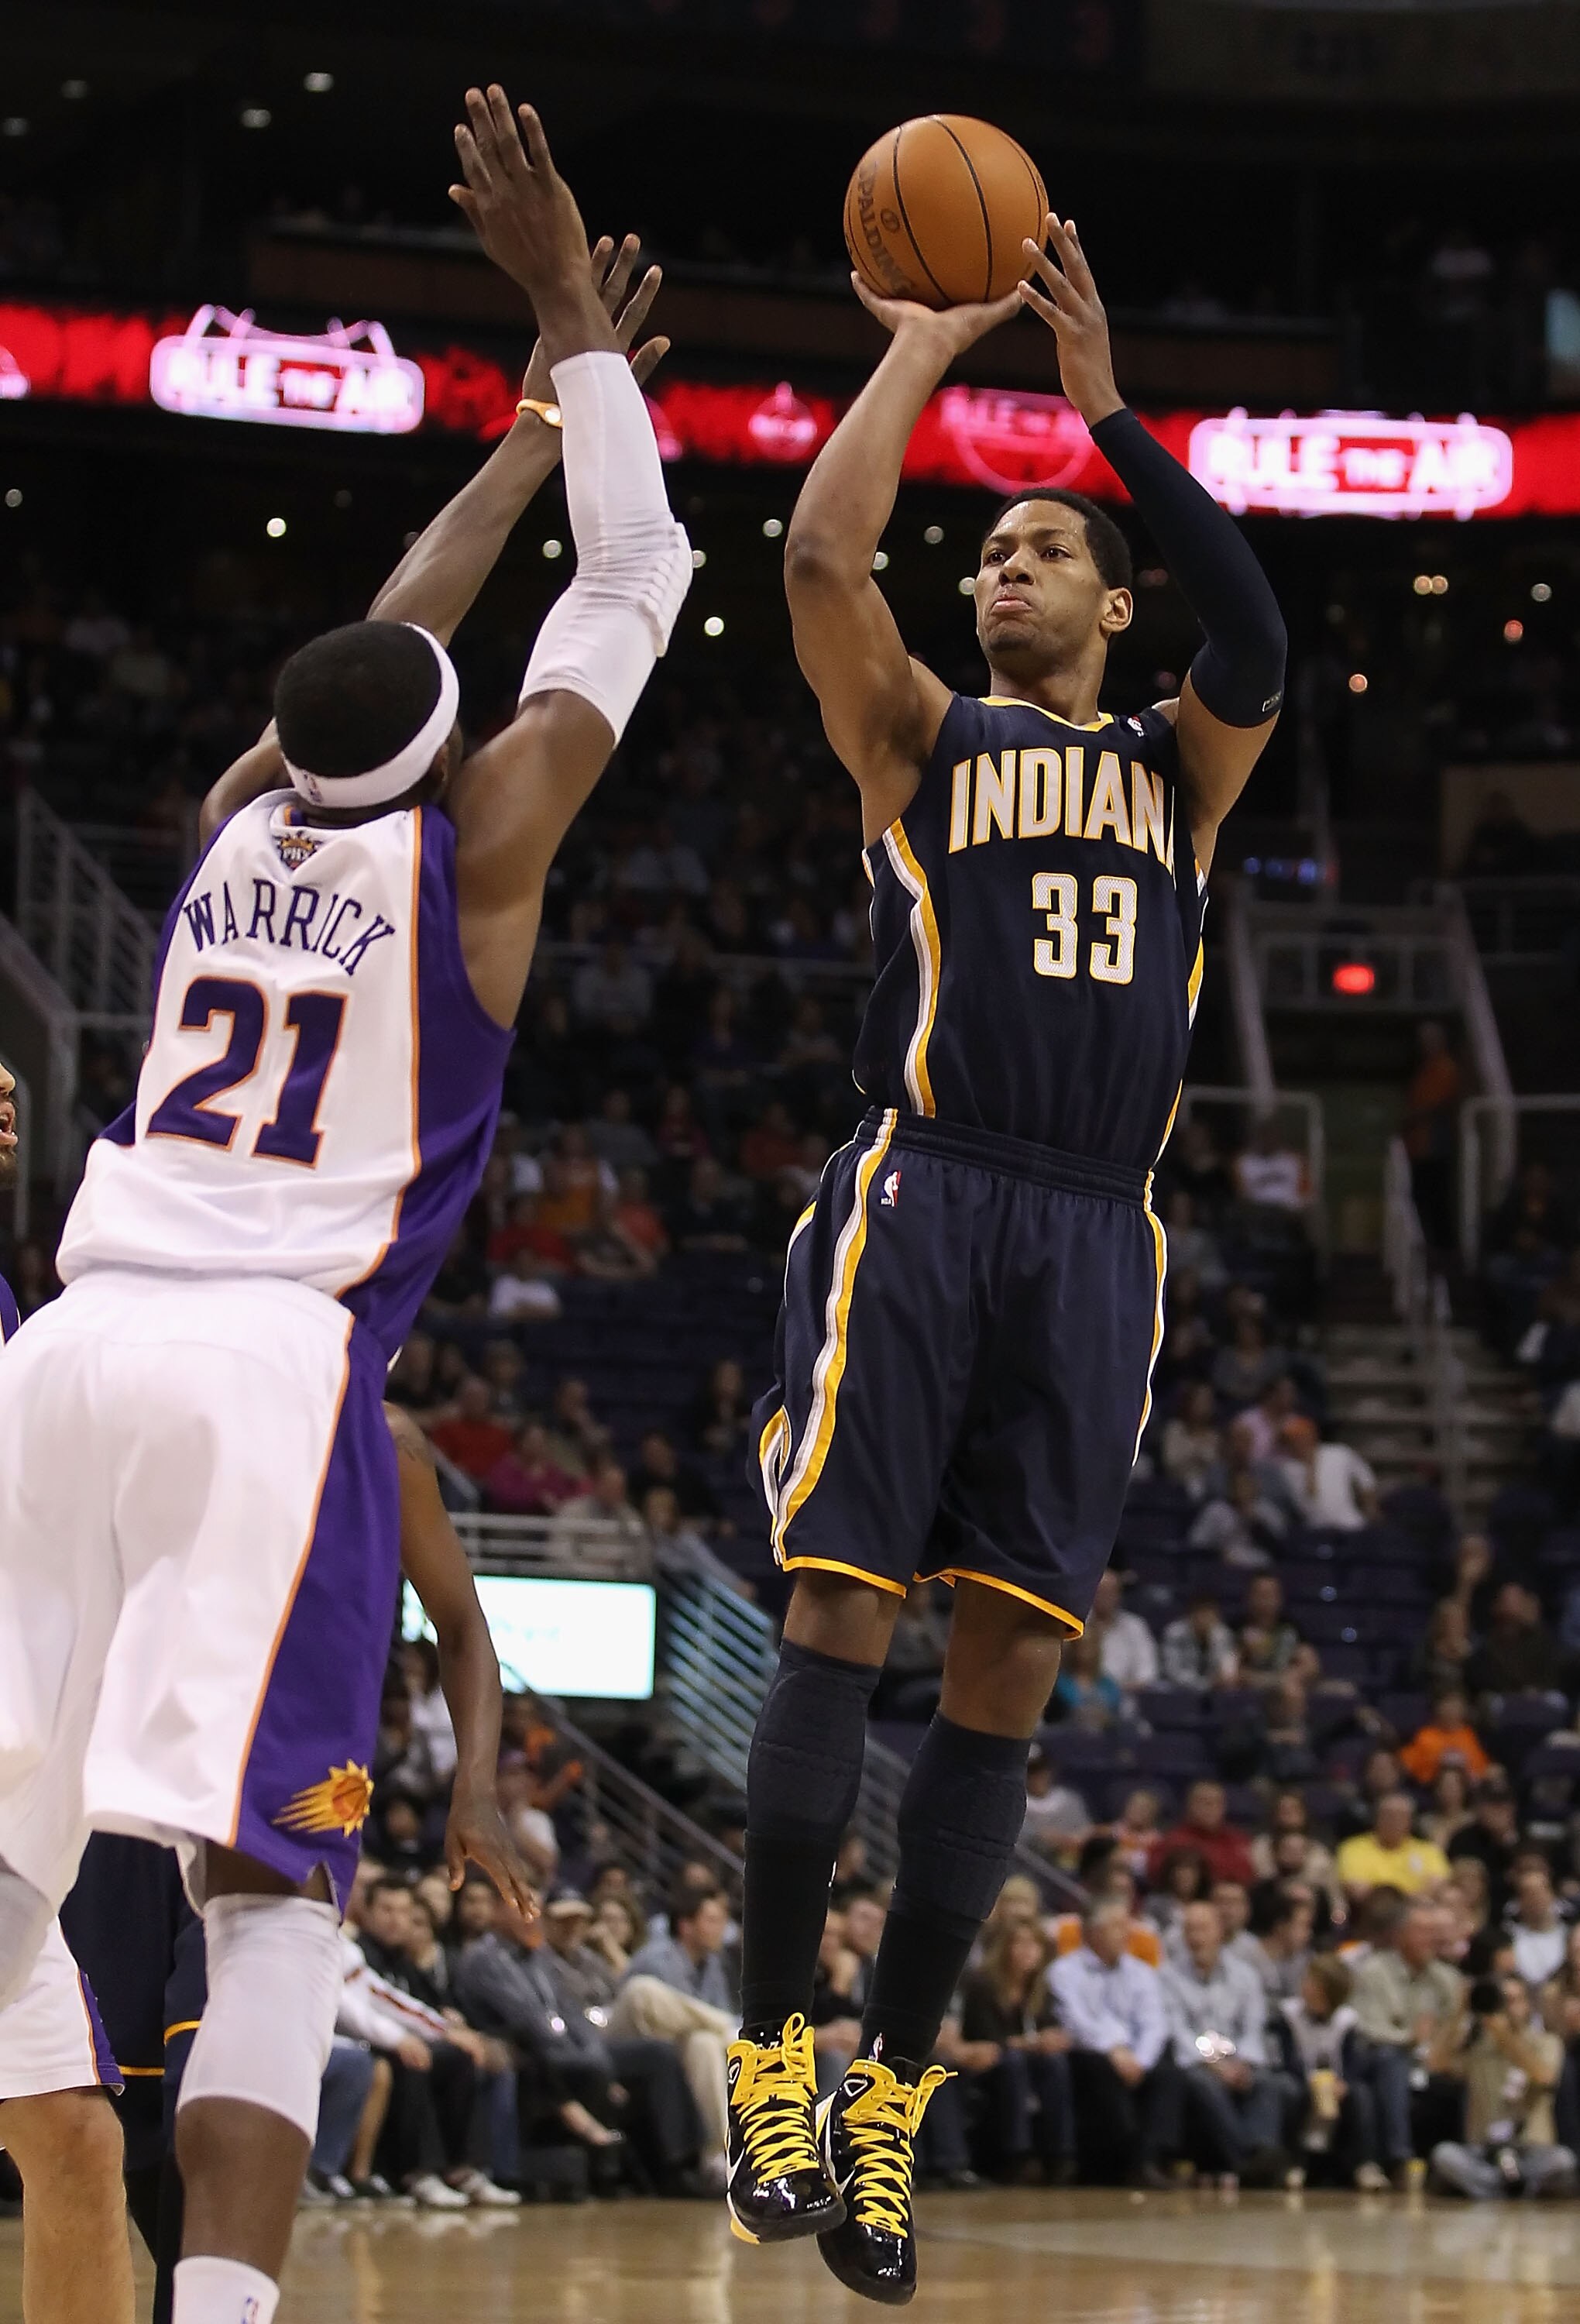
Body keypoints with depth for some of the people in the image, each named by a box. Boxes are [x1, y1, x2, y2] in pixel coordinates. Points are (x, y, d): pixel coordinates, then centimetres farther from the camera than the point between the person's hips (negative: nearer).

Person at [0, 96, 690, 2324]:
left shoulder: (238, 823, 18)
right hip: (274, 1364, -5)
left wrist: (544, 406, 45)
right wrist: (576, 322, 20)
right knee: (273, 1884, -8)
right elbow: (637, 576, 13)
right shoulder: (474, 843, 4)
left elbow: (399, 621, 34)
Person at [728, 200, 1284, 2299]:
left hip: (1096, 1242, 2)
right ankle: (772, 2054, -5)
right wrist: (920, 351, 4)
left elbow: (1257, 645, -2)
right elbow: (822, 559, -2)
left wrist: (1108, 407, -3)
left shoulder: (1178, 772, 20)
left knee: (1009, 1668, -1)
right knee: (842, 1614, -11)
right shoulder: (921, 742, 16)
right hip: (924, 1199, -2)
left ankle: (891, 2094, 4)